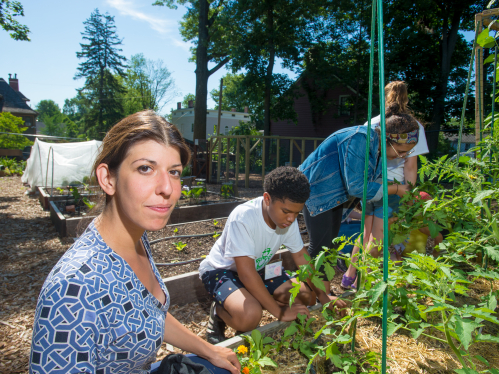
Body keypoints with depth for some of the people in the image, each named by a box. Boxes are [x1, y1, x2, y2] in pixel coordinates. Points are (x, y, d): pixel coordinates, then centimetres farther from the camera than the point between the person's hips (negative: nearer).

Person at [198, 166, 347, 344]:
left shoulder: (288, 219, -13)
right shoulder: (243, 218, -33)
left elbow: (301, 257, 0)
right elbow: (246, 273, -33)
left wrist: (322, 296, -4)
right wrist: (280, 312, -30)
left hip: (258, 269, 7)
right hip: (221, 270, -7)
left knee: (306, 297, -5)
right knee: (250, 315, -34)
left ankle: (254, 300, 8)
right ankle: (219, 312, -2)